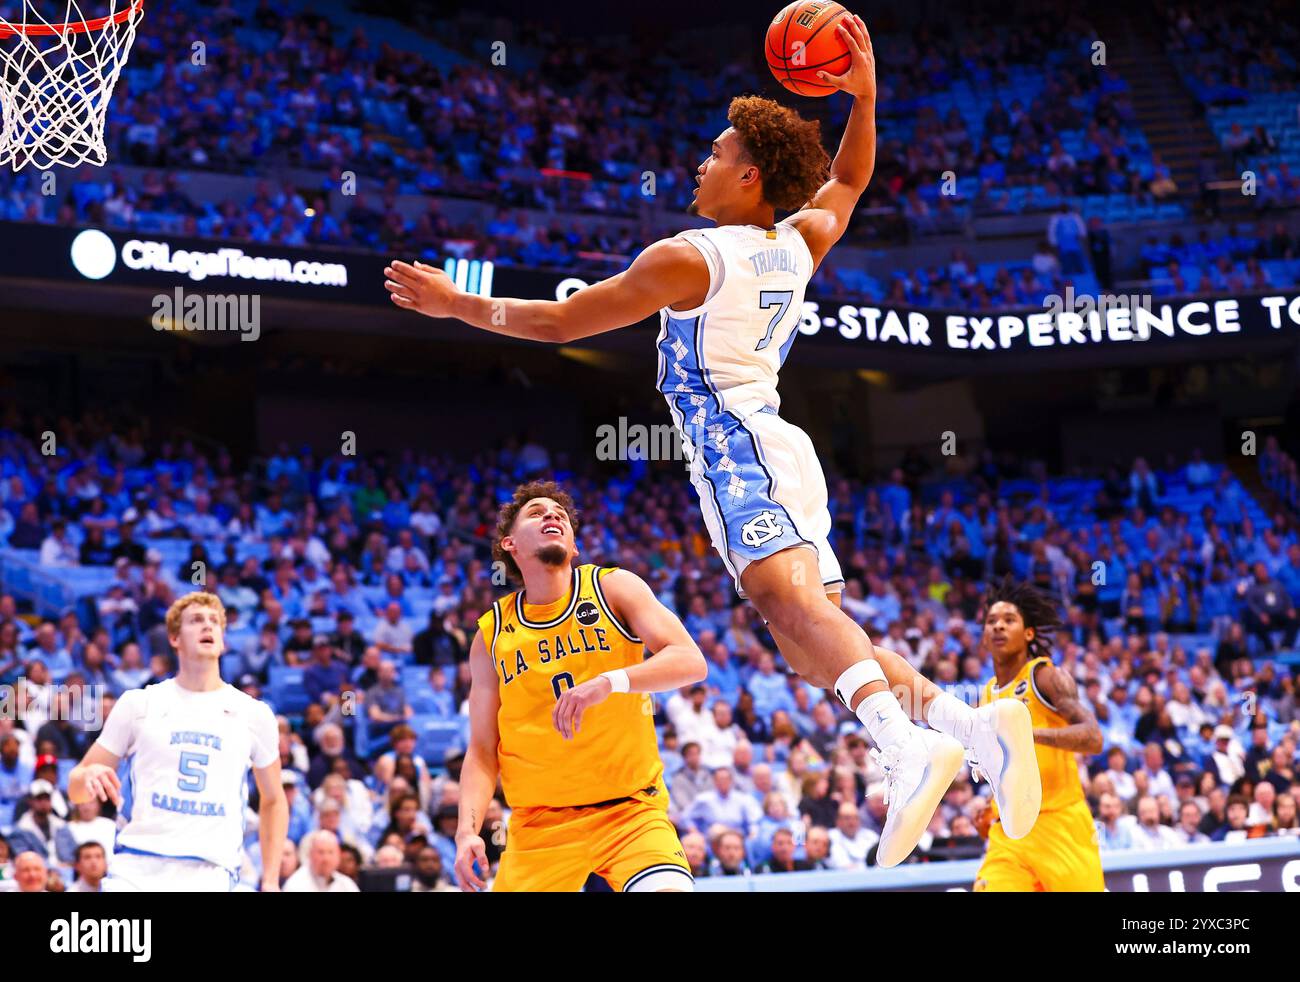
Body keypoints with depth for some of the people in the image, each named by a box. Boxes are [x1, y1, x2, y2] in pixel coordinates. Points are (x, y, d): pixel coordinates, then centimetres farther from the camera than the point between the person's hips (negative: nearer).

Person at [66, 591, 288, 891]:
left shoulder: (253, 714, 11)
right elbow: (76, 790, 11)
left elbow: (273, 801, 21)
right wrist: (88, 776, -13)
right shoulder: (139, 704, 9)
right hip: (137, 866, 0)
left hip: (210, 873, 0)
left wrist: (270, 882, 13)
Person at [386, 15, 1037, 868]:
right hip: (782, 446, 9)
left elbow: (559, 322, -1)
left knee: (791, 603, -28)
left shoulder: (687, 259, -6)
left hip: (734, 446, -9)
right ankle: (976, 725, -9)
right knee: (819, 640, 7)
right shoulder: (800, 245, 14)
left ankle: (907, 744, -51)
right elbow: (848, 182, 37)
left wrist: (458, 304, 10)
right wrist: (863, 95, 28)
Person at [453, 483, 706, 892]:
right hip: (538, 824, 2)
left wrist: (610, 681, -31)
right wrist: (467, 830, -11)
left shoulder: (612, 587, 0)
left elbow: (690, 661, -14)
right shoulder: (491, 635, 5)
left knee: (667, 888, -27)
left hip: (630, 809, -2)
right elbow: (482, 750, 6)